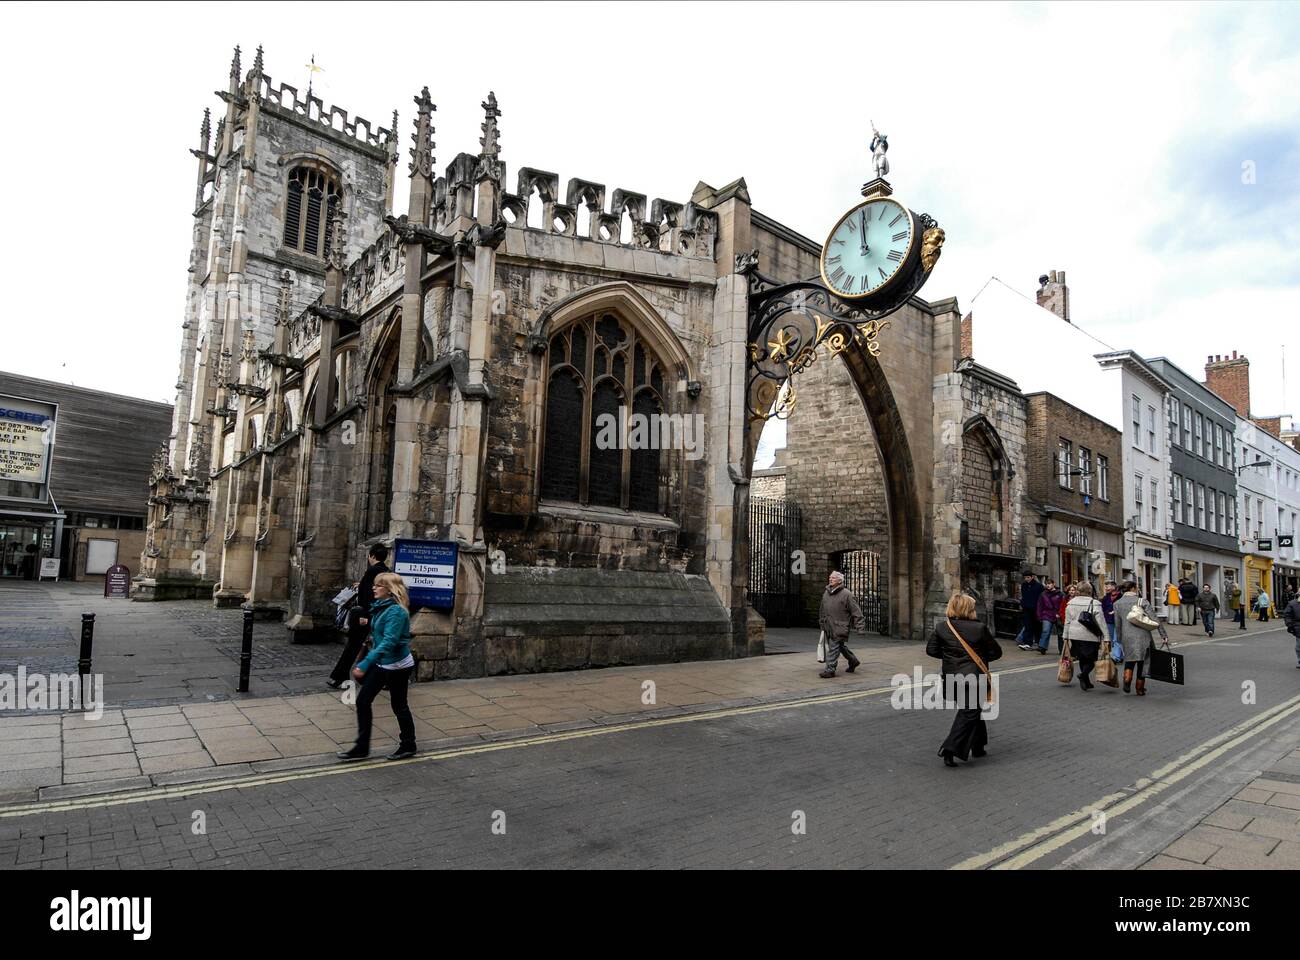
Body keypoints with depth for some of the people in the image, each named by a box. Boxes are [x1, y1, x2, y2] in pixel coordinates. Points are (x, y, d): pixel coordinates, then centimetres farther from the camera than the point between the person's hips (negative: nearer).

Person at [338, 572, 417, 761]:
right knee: (362, 701, 6)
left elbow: (388, 642, -30)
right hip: (381, 664, 9)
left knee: (398, 705, 6)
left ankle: (408, 746, 25)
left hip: (397, 665, -9)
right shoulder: (381, 607, 5)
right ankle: (362, 747, 17)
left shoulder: (396, 611, -23)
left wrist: (364, 664, -32)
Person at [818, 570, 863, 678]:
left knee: (833, 648, -8)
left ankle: (830, 670, -5)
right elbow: (823, 611, 22)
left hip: (840, 627, -7)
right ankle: (853, 661, 38)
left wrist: (859, 625, -11)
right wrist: (822, 623, 24)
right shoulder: (826, 594, 12)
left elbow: (855, 610, -8)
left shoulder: (846, 594, -8)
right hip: (829, 627, 7)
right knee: (842, 646, 18)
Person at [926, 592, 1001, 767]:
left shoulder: (941, 628, -3)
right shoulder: (979, 628, -12)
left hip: (952, 678, 5)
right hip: (973, 677, -5)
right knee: (969, 714, 1)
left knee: (971, 711, 24)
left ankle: (978, 747, 32)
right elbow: (996, 652, -2)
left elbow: (931, 650, 2)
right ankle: (950, 749, -11)